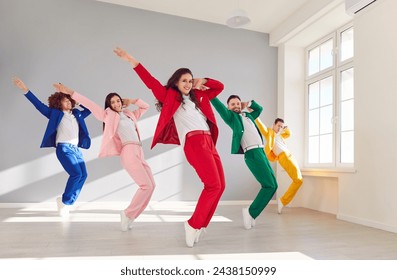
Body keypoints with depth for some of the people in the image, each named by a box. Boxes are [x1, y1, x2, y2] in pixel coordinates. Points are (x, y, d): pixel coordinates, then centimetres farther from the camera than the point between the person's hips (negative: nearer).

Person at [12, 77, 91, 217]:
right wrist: (25, 90, -5)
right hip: (64, 148, -6)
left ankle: (66, 203, 8)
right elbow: (39, 104, 2)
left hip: (76, 149, 6)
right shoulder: (55, 113, 7)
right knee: (76, 173, -20)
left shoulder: (77, 114, 20)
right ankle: (64, 201, 0)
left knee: (83, 175, -6)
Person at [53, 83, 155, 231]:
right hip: (129, 152, -7)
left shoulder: (130, 115, 24)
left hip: (139, 153, 7)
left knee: (151, 185, 0)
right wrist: (70, 92, 3)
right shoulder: (108, 115, 10)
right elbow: (89, 104, 6)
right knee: (146, 185, -17)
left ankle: (130, 216, 8)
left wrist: (132, 101, 22)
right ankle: (127, 214, -1)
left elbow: (145, 106, 34)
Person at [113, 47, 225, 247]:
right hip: (194, 143, -7)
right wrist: (132, 61, -2)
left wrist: (202, 81, 18)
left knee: (220, 186, 1)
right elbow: (151, 82, 3)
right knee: (213, 185, -15)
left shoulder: (198, 97, 25)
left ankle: (199, 225, 11)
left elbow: (219, 87, 31)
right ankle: (193, 224, -2)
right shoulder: (170, 96, 11)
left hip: (209, 143, 7)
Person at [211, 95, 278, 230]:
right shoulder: (231, 117, 4)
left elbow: (259, 108, 38)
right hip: (252, 153, -8)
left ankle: (251, 212, 13)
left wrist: (248, 104, 24)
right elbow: (218, 105, -9)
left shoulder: (247, 116, 24)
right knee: (269, 185, -13)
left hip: (261, 152, 8)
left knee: (272, 185, 7)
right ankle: (250, 212, -1)